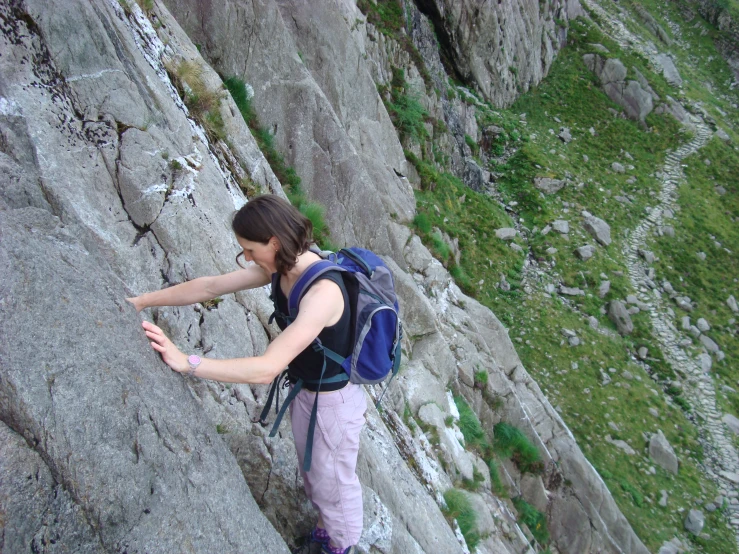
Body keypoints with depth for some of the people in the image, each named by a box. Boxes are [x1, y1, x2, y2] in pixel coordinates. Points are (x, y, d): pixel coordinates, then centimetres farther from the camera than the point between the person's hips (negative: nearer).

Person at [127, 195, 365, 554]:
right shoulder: (282, 267, -11)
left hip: (333, 400, -8)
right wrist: (141, 301, -4)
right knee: (312, 470, 29)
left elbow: (266, 369, -42)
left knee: (332, 483, 18)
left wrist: (186, 362, -40)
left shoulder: (323, 292, -37)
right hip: (305, 389, 8)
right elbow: (211, 286, -3)